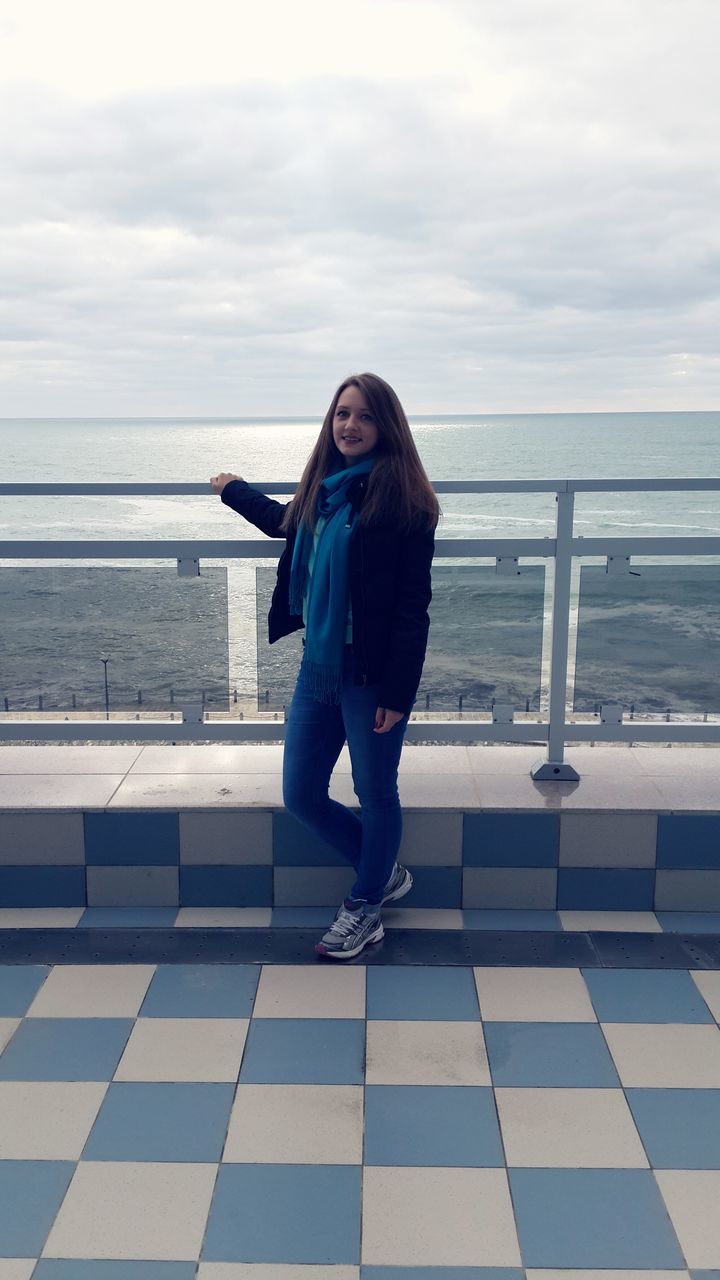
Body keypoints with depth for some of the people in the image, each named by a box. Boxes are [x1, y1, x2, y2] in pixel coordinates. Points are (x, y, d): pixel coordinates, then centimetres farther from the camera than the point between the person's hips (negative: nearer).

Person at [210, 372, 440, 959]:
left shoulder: (400, 495, -13)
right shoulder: (323, 488, 8)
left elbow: (413, 604, -15)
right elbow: (285, 523, 33)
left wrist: (397, 693, -18)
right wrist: (235, 490, 48)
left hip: (371, 675, -7)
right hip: (318, 666, 8)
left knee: (376, 794, 9)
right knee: (301, 795, 12)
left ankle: (366, 907, 32)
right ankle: (386, 871, 35)